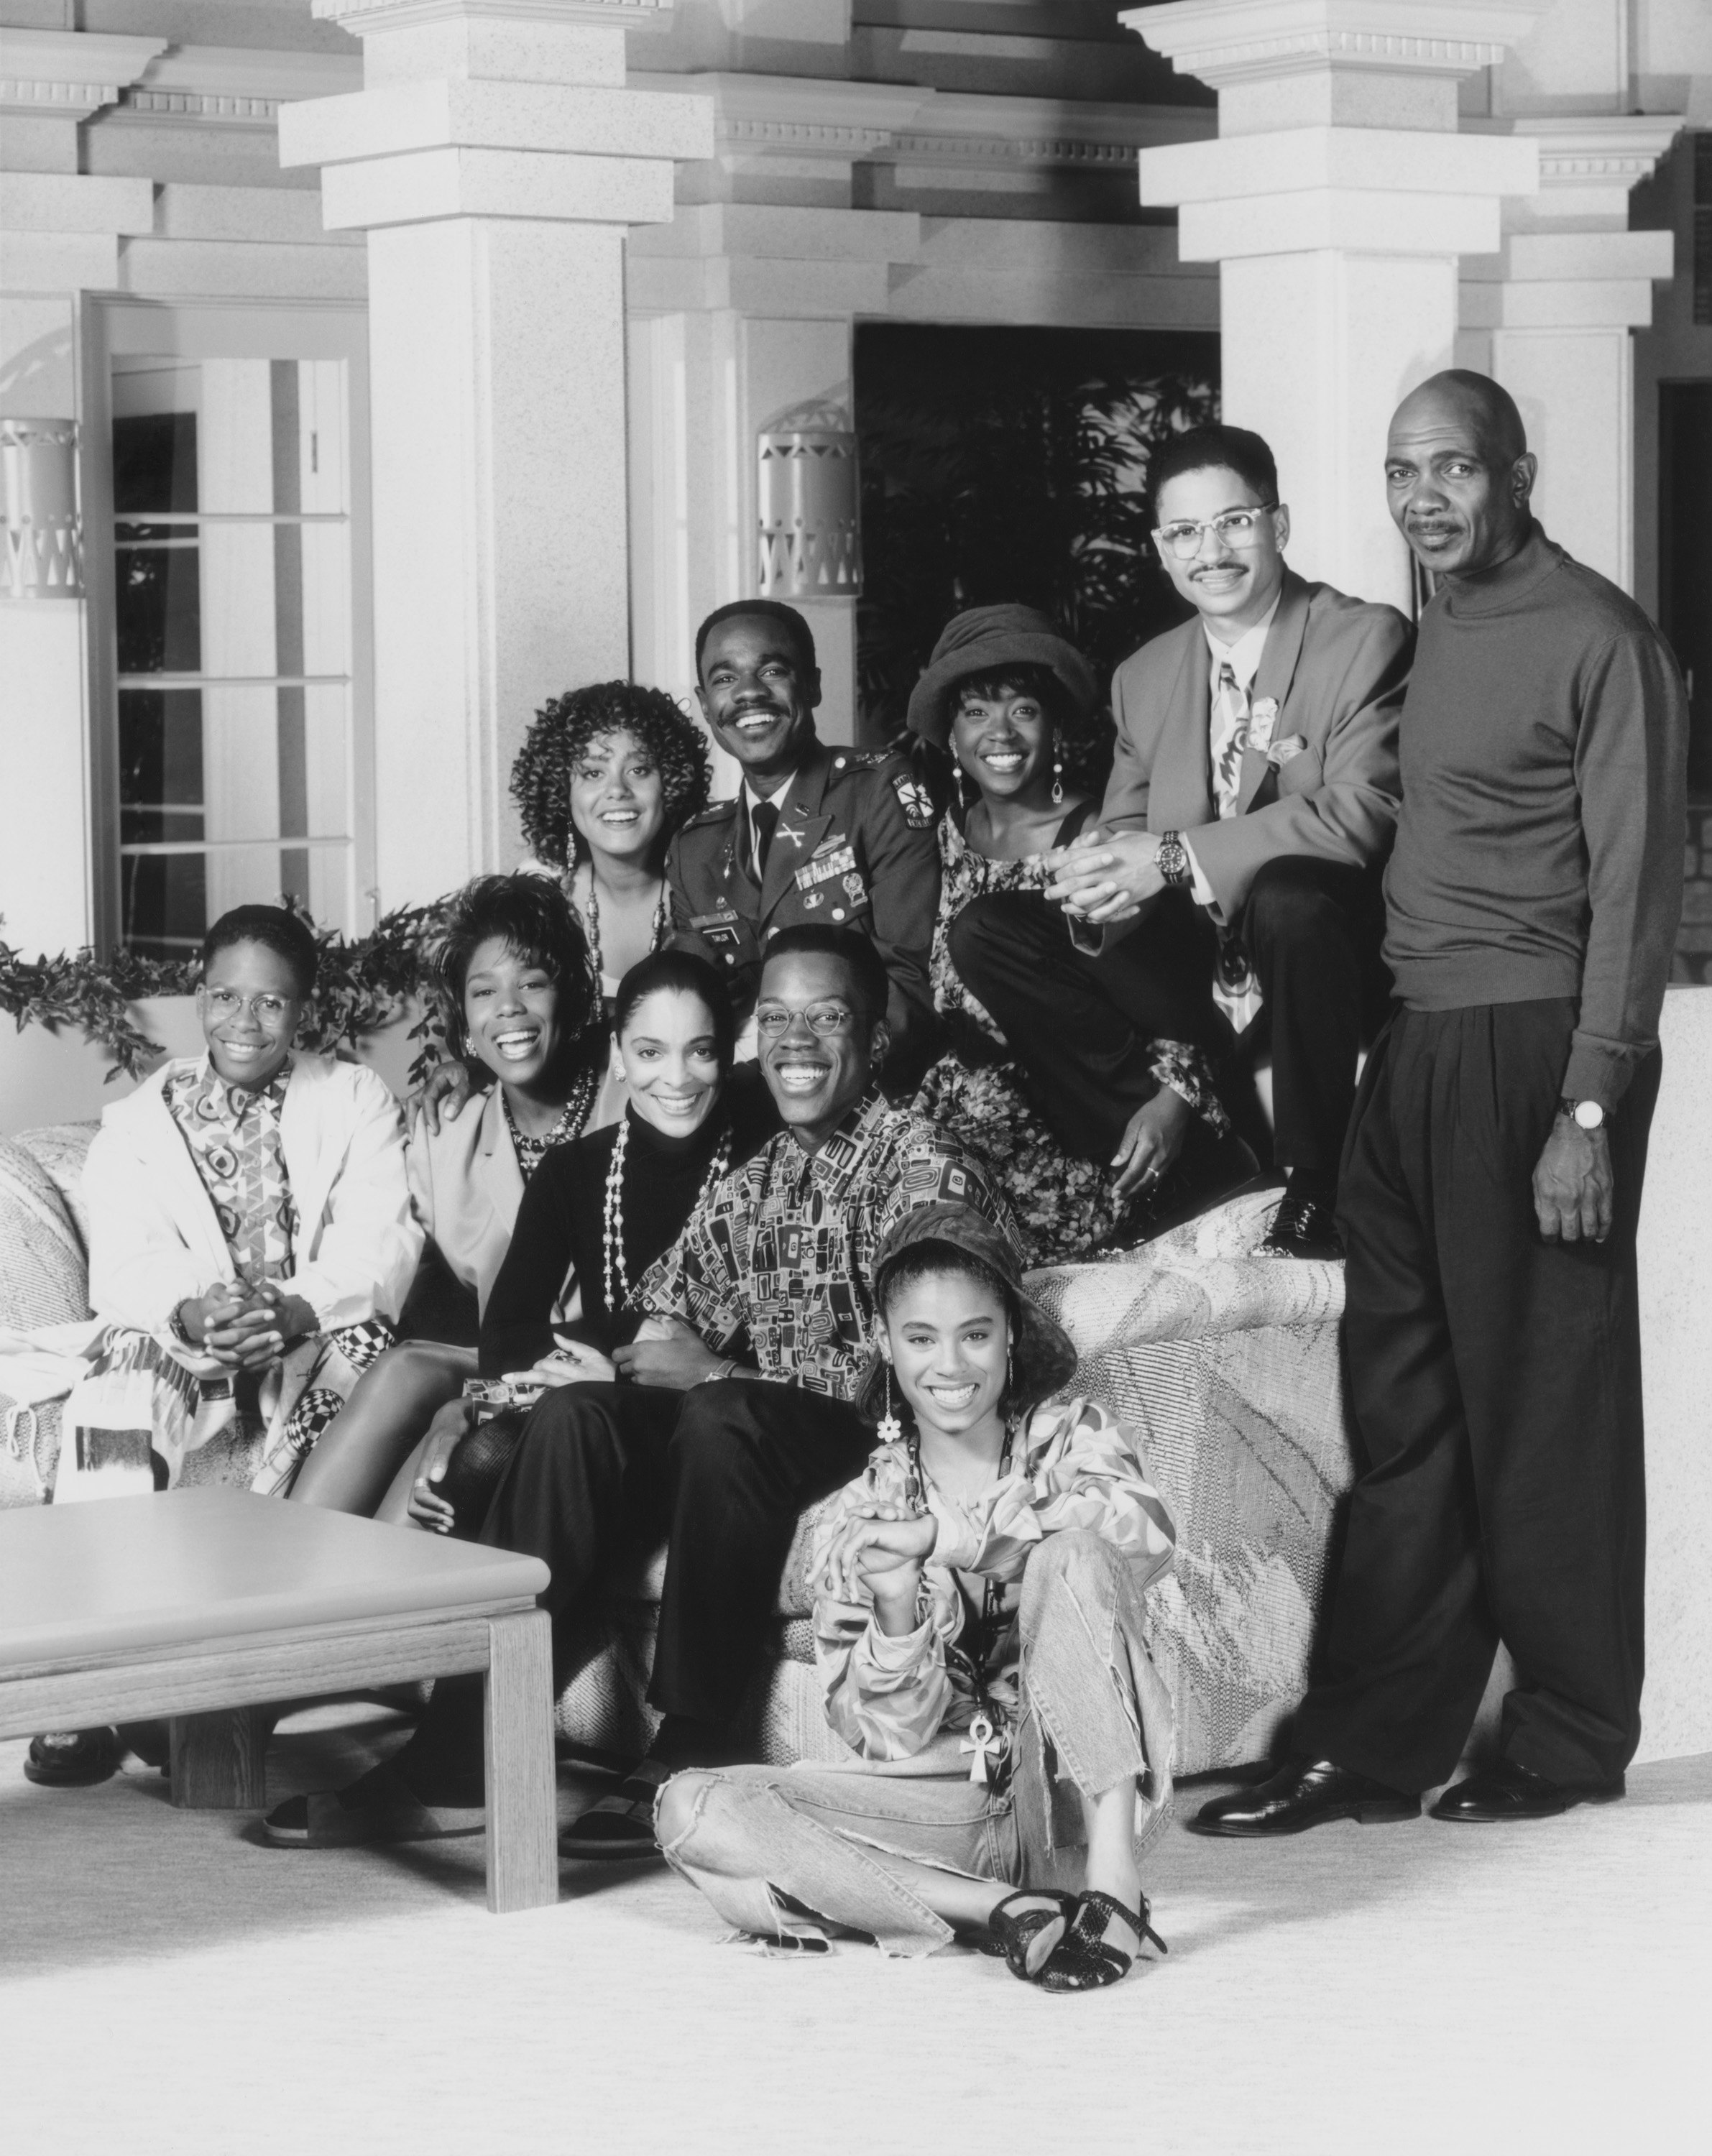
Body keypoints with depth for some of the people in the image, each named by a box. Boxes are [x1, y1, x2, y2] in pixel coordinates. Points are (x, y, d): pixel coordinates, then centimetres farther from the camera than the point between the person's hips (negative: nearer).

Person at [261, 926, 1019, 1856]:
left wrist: (717, 1372, -15)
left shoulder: (925, 1167, -5)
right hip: (752, 1453, 6)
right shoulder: (748, 1186, 18)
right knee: (573, 1418, -17)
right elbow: (665, 1317, 14)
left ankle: (689, 1764, -31)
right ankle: (463, 1754, -22)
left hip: (886, 1444, -6)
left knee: (718, 1418, -34)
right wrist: (657, 1353, -12)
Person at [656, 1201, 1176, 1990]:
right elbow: (889, 1740, -1)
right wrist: (896, 1614, -21)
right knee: (692, 1810, -21)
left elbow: (1144, 1529, -22)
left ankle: (1114, 1877, -30)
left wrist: (941, 1536, -23)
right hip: (943, 1803, 2)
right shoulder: (859, 1519, 6)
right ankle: (998, 1909, -28)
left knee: (1071, 1556, -25)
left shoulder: (1070, 1440, 3)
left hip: (1073, 1803, -2)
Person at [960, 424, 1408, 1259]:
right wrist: (1098, 877, -17)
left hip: (1341, 964, -5)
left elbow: (1364, 813, -21)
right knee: (985, 941, -9)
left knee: (1290, 899, -39)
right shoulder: (1145, 678, 11)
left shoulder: (1368, 642, -8)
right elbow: (1124, 829, 11)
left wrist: (1174, 859, -28)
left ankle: (1317, 1183, -19)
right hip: (1191, 980, 6)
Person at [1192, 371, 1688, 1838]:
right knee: (1404, 1412, 8)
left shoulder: (1598, 640, -8)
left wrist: (1588, 1110, -15)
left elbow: (1635, 885, -10)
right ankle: (1374, 1747, 12)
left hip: (1533, 1054, -7)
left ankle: (1570, 1744, 12)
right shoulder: (1434, 633, 15)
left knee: (1543, 1407, 1)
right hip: (1413, 1047, 7)